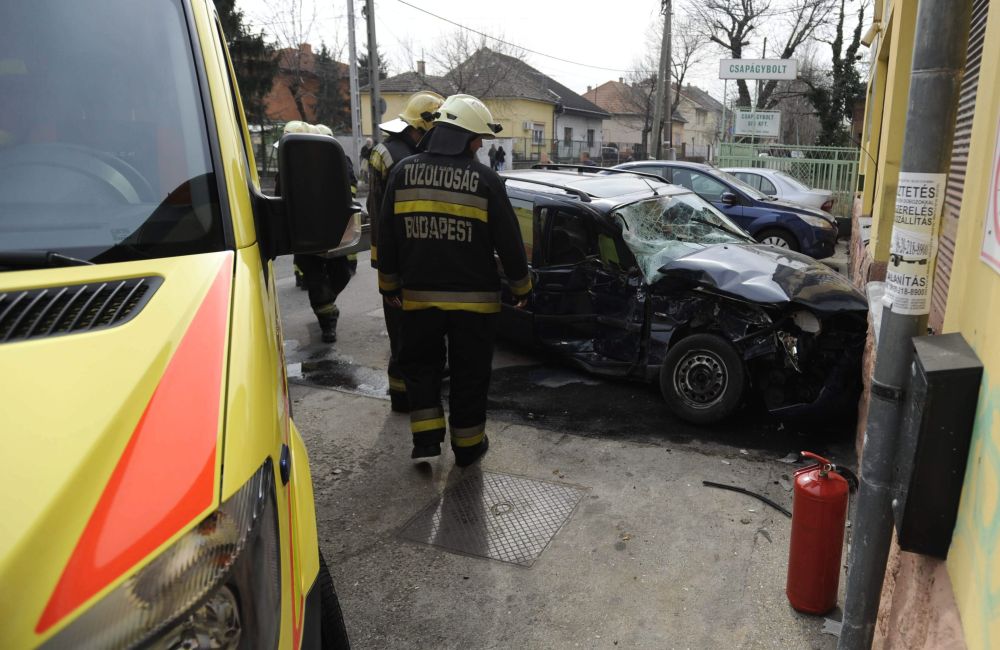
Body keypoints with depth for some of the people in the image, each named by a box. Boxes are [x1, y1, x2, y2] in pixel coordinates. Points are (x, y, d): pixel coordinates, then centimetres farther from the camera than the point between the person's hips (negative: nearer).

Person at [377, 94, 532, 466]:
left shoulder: (404, 173, 0)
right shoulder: (485, 180, -10)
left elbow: (388, 236, 5)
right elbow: (508, 241, -5)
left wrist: (389, 283, 16)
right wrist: (521, 286, 9)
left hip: (418, 295, 3)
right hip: (473, 298, -2)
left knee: (420, 364, 20)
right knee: (470, 373, 11)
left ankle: (426, 439, 14)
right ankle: (467, 446, 22)